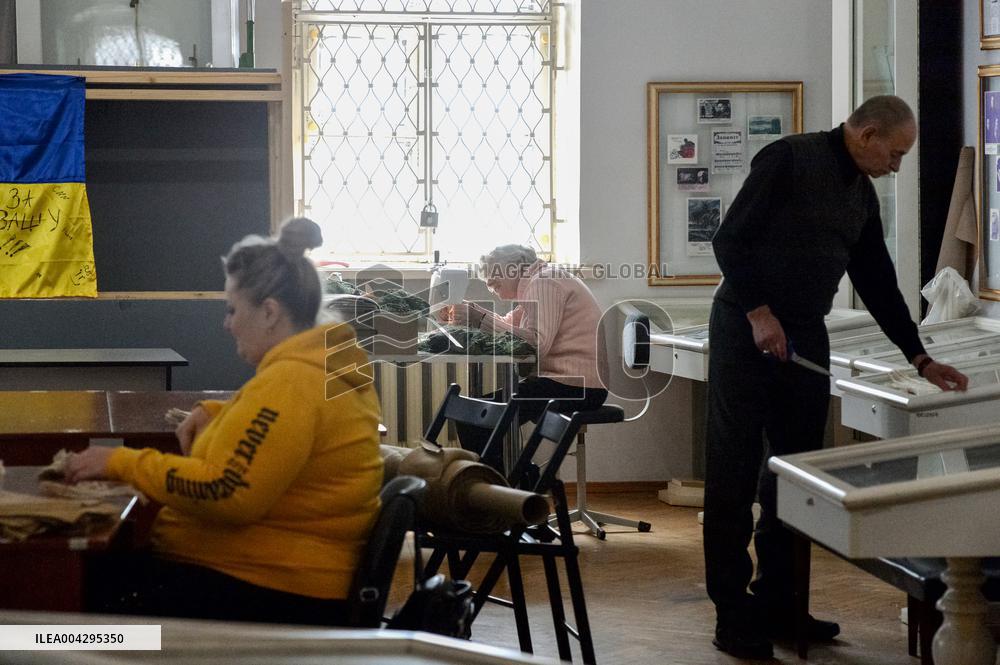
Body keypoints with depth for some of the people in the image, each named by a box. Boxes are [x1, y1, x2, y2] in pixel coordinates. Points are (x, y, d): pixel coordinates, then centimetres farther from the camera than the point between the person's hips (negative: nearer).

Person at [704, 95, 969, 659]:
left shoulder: (862, 195, 13)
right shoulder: (790, 159, -12)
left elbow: (879, 285, 17)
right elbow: (730, 240, -16)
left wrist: (921, 360, 15)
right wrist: (759, 314, -22)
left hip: (805, 339, 8)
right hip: (747, 333, -8)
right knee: (735, 476, -3)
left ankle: (778, 603, 15)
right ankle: (733, 614, 1)